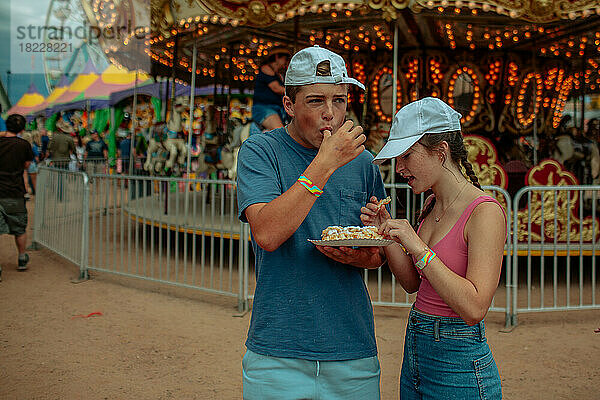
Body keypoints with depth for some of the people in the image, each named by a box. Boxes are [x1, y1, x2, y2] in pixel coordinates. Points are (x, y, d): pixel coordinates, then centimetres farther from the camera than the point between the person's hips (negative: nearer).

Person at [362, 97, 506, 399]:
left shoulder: (485, 212, -18)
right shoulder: (431, 206, 5)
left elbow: (474, 309, -25)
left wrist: (418, 247, -28)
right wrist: (386, 232, -2)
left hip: (459, 364, -7)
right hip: (415, 353, 8)